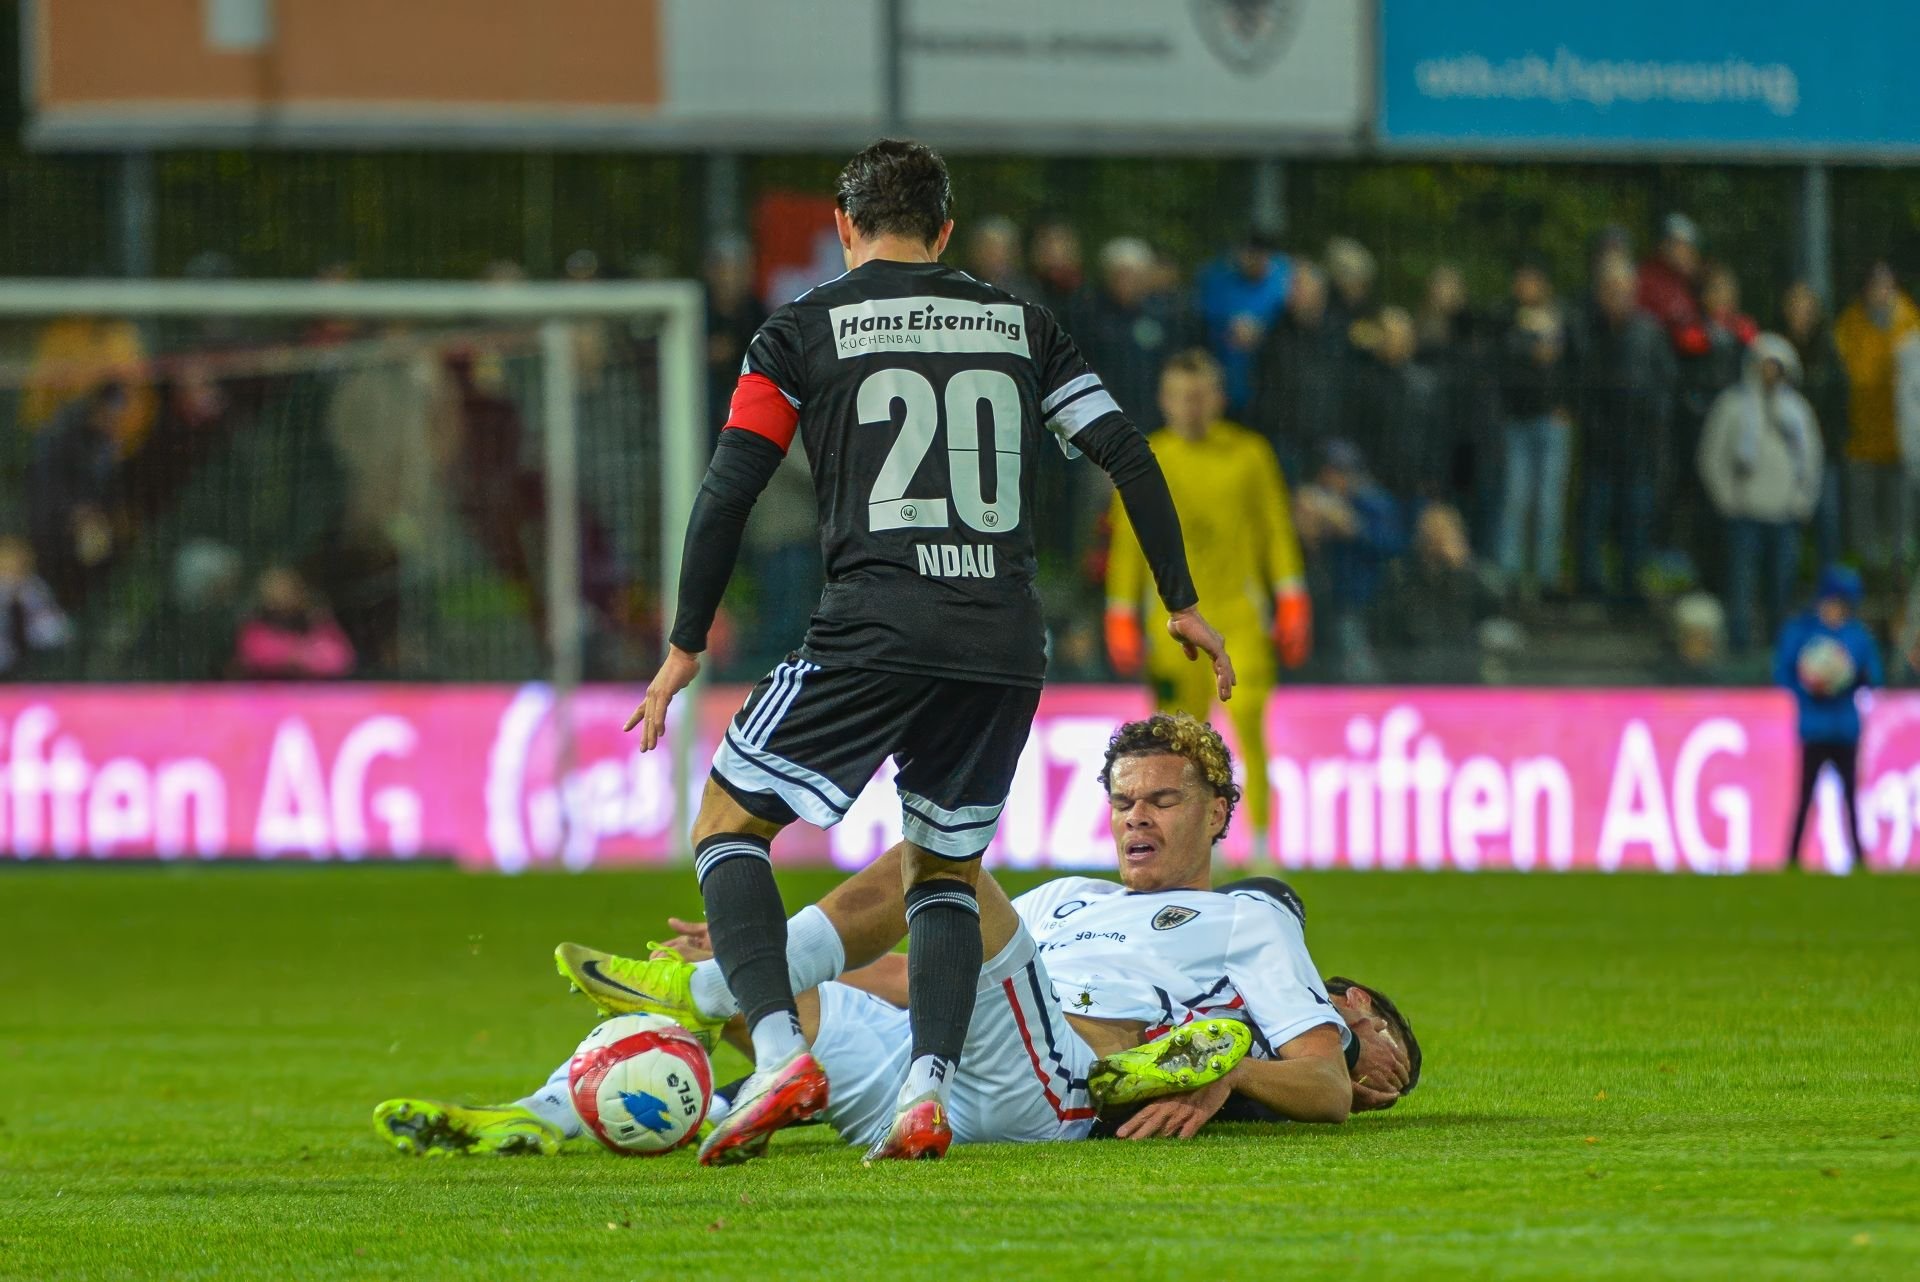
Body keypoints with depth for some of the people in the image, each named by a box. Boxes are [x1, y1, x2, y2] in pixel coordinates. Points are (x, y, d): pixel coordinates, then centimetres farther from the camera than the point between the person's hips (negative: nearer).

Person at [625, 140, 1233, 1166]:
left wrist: (686, 646, 7)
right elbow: (1127, 457, 12)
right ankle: (927, 1093, -2)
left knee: (729, 823, 8)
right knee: (945, 871, 18)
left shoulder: (803, 332, 6)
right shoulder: (1019, 325, 15)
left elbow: (729, 491, 1)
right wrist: (1181, 605, 20)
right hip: (1007, 647, 4)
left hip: (874, 635, -4)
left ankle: (780, 1054, -12)